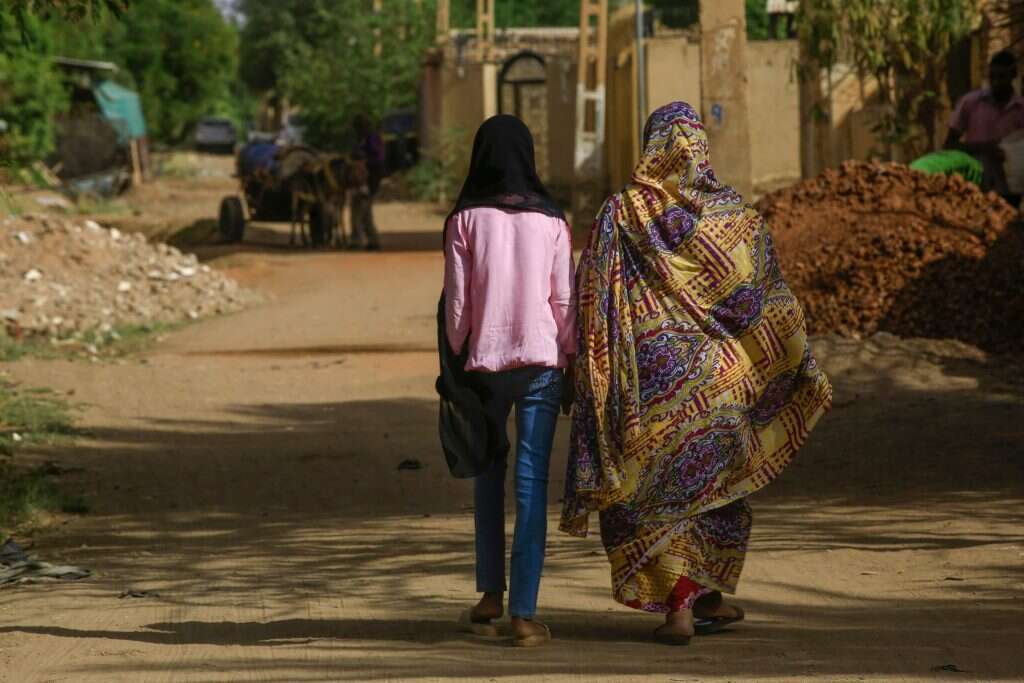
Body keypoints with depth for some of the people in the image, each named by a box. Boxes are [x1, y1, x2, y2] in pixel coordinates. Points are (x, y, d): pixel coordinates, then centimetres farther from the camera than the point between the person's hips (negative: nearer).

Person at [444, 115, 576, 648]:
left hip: (485, 360, 0)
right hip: (541, 361, 0)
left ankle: (491, 595, 21)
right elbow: (564, 300, 0)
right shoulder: (551, 221, -1)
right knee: (532, 483, -1)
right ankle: (523, 613, -5)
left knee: (488, 474, 18)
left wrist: (455, 357, 10)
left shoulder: (466, 219, -4)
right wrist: (569, 356, 11)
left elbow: (457, 300, -2)